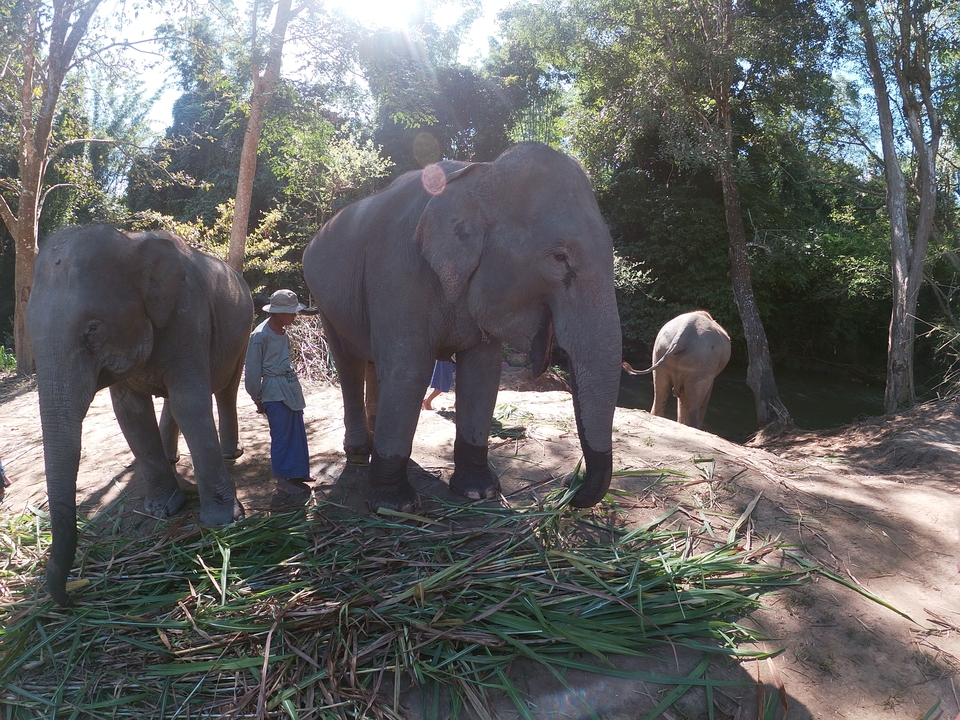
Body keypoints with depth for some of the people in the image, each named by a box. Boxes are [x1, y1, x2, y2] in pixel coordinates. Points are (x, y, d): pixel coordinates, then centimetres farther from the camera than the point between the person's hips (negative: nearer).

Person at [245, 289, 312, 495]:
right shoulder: (260, 335, -16)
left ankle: (297, 473, 27)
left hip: (291, 386, 8)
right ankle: (282, 480, 14)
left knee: (297, 433, 14)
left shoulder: (282, 331, 6)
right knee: (282, 435, 1)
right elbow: (252, 370, -11)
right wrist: (257, 399, -5)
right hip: (275, 391, -8)